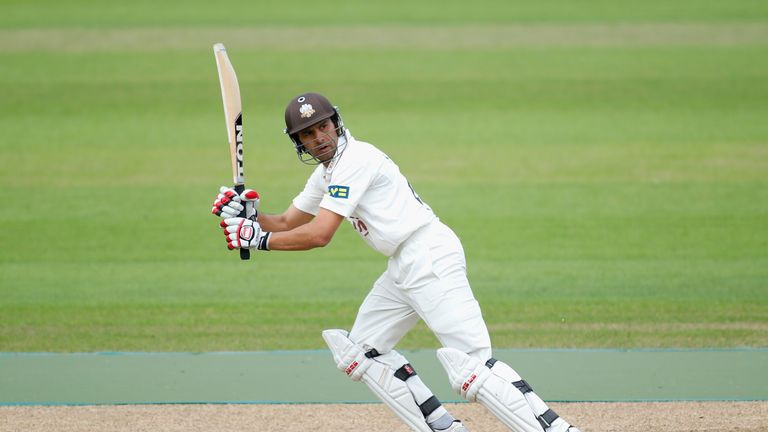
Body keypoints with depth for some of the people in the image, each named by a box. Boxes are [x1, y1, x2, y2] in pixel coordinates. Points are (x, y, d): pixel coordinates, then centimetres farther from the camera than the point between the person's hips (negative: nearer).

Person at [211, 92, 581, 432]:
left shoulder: (354, 160, -13)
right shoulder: (327, 172, 18)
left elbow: (318, 235, -18)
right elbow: (287, 224, 24)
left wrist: (257, 239, -10)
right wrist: (249, 215, 5)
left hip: (430, 257, -11)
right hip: (403, 269, 11)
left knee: (471, 366, -20)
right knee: (361, 350, 16)